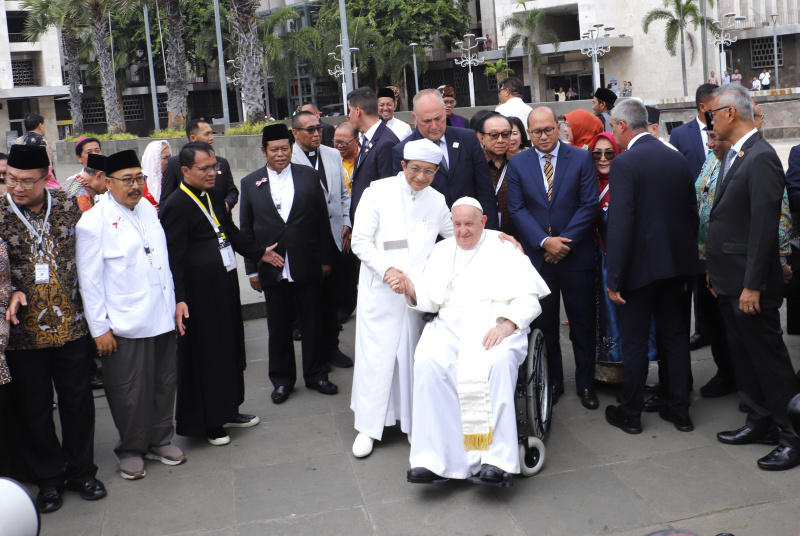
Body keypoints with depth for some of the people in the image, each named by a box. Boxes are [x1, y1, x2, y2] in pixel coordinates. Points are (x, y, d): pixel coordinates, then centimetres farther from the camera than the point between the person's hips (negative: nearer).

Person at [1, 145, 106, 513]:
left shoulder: (68, 206, 0)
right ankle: (49, 478, 27)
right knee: (33, 409, 10)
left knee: (77, 400, 11)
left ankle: (81, 471, 29)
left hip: (70, 325, 1)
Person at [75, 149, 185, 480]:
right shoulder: (93, 223, -9)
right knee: (130, 391, 4)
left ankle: (160, 441, 32)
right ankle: (131, 450, 24)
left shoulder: (149, 211, 10)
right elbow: (89, 280, -9)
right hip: (125, 324, -6)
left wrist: (174, 303, 15)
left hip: (162, 318, 6)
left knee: (164, 382, 14)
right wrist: (99, 327, -10)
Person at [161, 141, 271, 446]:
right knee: (204, 356, 4)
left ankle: (227, 410, 35)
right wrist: (179, 299, -28)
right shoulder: (175, 206, -17)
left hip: (226, 287, 9)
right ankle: (206, 423, 19)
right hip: (199, 294, -9)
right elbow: (174, 258, -22)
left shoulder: (213, 197, 10)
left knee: (230, 349, 19)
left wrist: (259, 252, 28)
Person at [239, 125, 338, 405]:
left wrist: (326, 259, 2)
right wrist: (252, 268, 2)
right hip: (272, 268, 0)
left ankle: (316, 374, 25)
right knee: (278, 328, 10)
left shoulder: (309, 176, 3)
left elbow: (322, 220, 5)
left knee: (312, 324, 9)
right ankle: (282, 380, 24)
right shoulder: (250, 183, 4)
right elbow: (246, 230, 5)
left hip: (307, 266, 0)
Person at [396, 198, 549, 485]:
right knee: (428, 363, -30)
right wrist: (411, 289, -7)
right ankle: (436, 459, -30)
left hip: (498, 327, -2)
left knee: (497, 363, -37)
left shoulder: (504, 249, 11)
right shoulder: (442, 250, 22)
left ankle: (497, 459, -36)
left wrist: (507, 325, -17)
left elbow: (528, 299, 1)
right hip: (450, 327, 3)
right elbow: (430, 299, 15)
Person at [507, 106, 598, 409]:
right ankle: (552, 381, 23)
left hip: (576, 256, -1)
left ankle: (585, 383, 20)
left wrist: (564, 241, -13)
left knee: (582, 323, 7)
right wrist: (545, 241, -14)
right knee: (544, 324, 9)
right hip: (537, 257, 1)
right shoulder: (517, 164, 4)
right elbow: (517, 210, -2)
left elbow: (589, 205, -5)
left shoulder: (581, 159, 0)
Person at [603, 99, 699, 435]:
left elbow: (620, 224, -20)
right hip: (676, 263, 6)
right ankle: (680, 410, 24)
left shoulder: (625, 163, -15)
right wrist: (686, 264, 18)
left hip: (641, 266, -6)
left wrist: (614, 279, -16)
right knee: (675, 334, 15)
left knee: (634, 341, 5)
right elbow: (692, 214, 10)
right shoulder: (678, 159, 6)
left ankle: (630, 414, 17)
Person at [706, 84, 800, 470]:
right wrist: (715, 271, 15)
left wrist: (752, 285, -22)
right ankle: (760, 422, 29)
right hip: (729, 280, 9)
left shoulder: (761, 158, -17)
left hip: (750, 284, -9)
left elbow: (764, 227, -21)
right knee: (742, 354, 17)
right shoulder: (733, 156, 12)